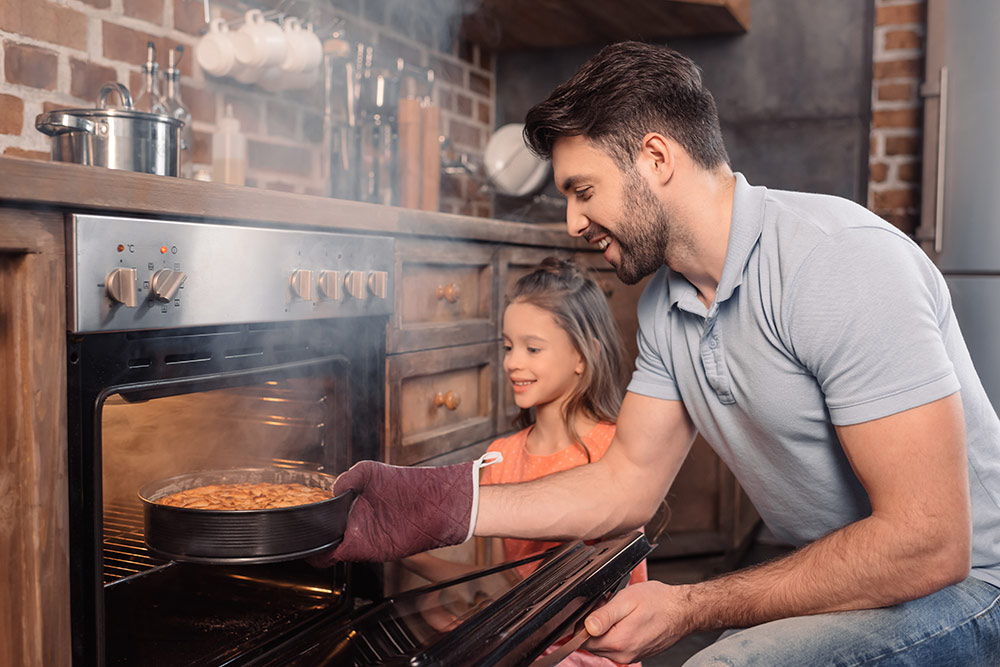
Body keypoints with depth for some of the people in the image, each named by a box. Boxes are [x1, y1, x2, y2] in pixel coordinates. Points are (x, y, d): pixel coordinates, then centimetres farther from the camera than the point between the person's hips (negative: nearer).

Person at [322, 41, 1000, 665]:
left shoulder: (843, 260, -25)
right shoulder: (665, 305, 1)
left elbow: (927, 543, -27)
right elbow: (627, 482, 4)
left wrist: (691, 608, -21)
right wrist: (435, 509, -5)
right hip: (830, 578, 6)